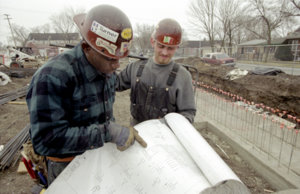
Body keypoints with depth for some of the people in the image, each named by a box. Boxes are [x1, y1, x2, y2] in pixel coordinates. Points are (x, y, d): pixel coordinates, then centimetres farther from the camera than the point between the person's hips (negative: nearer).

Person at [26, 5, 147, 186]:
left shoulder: (108, 71, -6)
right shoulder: (52, 77, -28)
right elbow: (47, 139, -31)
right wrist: (108, 132, -35)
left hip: (100, 155, 6)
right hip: (68, 166, -6)